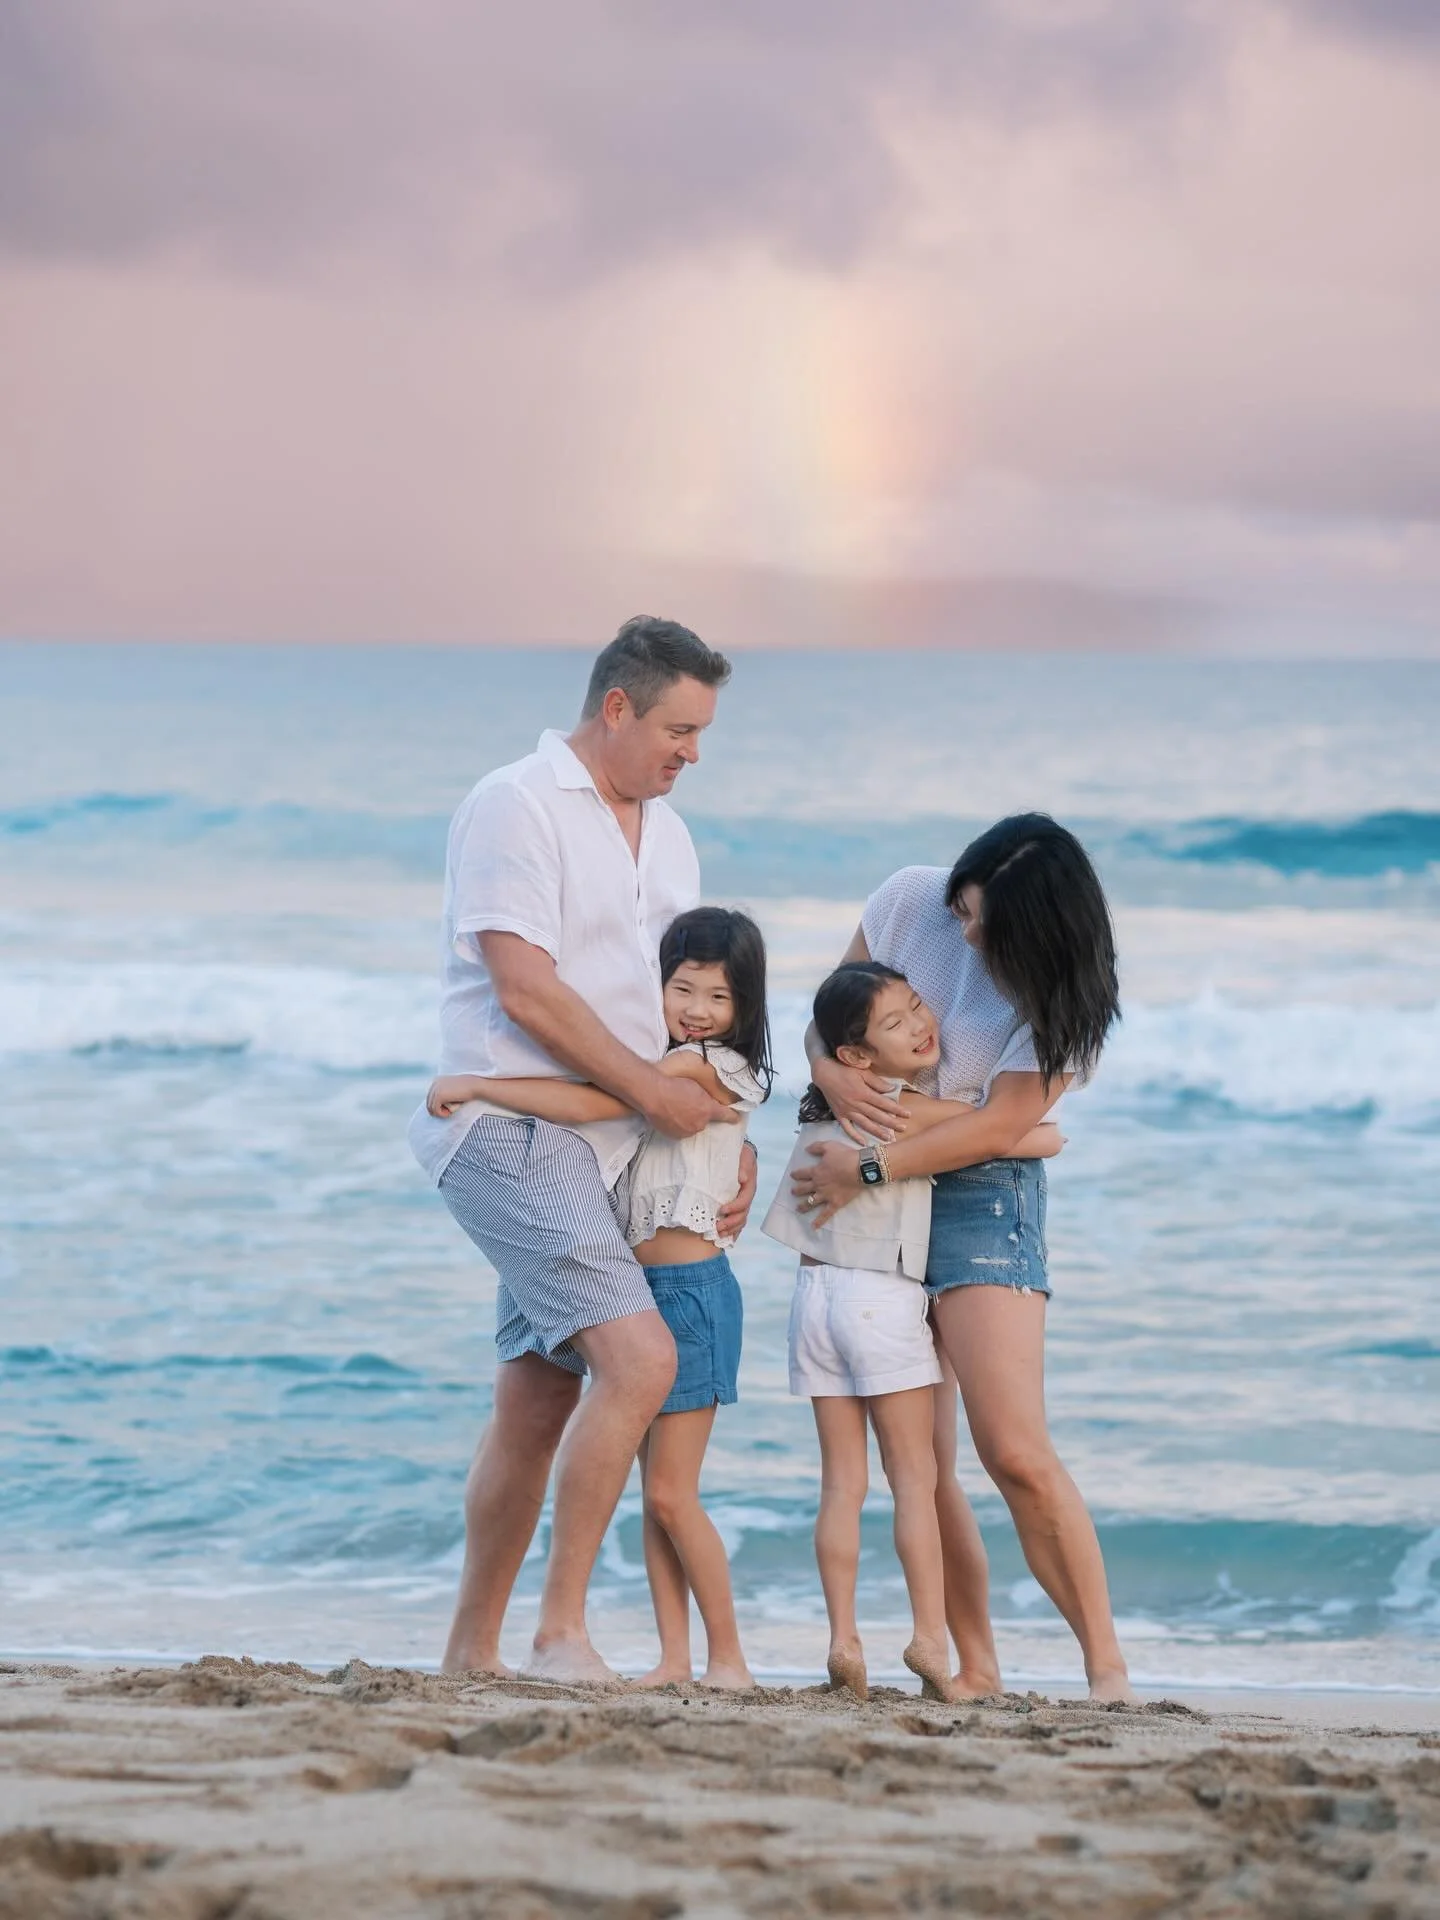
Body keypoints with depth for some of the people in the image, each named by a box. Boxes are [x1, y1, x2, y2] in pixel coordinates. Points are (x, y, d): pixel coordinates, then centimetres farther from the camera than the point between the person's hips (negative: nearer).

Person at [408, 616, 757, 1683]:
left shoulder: (666, 834, 17)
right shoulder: (516, 807, -9)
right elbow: (527, 991, -16)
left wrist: (729, 1134, 14)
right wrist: (652, 1090, -11)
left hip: (608, 1149, 8)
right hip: (513, 1133, -8)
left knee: (537, 1404, 10)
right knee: (640, 1359, -21)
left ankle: (472, 1652, 18)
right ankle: (561, 1630, -15)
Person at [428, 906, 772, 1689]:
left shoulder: (708, 1067, -14)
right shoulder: (662, 1068, 15)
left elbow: (589, 1103, -21)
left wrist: (473, 1086, -18)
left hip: (691, 1290, -8)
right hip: (641, 1288, 8)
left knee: (670, 1492, -7)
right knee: (656, 1492, 6)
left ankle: (727, 1659, 1)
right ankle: (673, 1657, 7)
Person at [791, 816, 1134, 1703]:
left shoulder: (1061, 993, -12)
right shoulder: (912, 899, -3)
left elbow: (1000, 1125, -15)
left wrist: (870, 1168, -19)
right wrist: (828, 1068, -14)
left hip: (983, 1196, -4)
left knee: (1018, 1455, -15)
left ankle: (1108, 1668, -8)